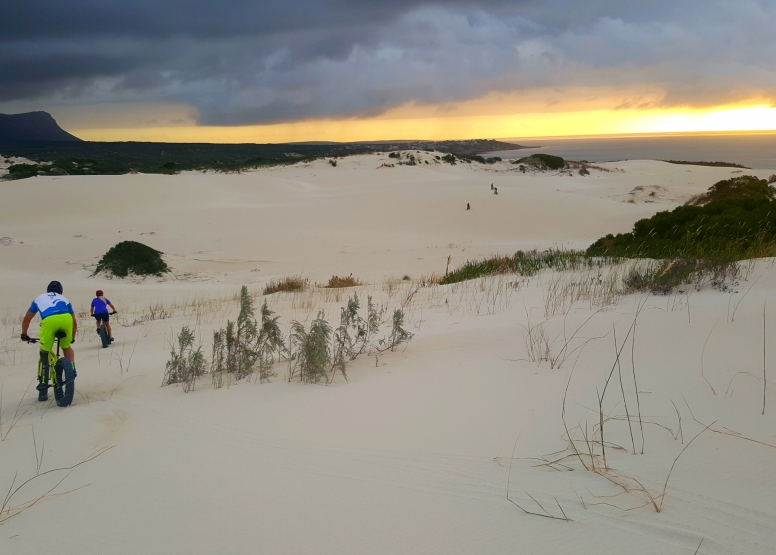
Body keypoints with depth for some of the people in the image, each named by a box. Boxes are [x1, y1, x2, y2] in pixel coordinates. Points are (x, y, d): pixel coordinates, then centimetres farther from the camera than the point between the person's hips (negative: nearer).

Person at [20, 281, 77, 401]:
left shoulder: (39, 298, 38)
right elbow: (74, 322, 42)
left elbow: (26, 320, 44)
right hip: (66, 319, 1)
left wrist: (24, 335, 59)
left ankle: (43, 389, 12)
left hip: (49, 320, -1)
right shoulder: (64, 299, 39)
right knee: (66, 347, 30)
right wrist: (72, 338, 57)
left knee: (45, 354, 14)